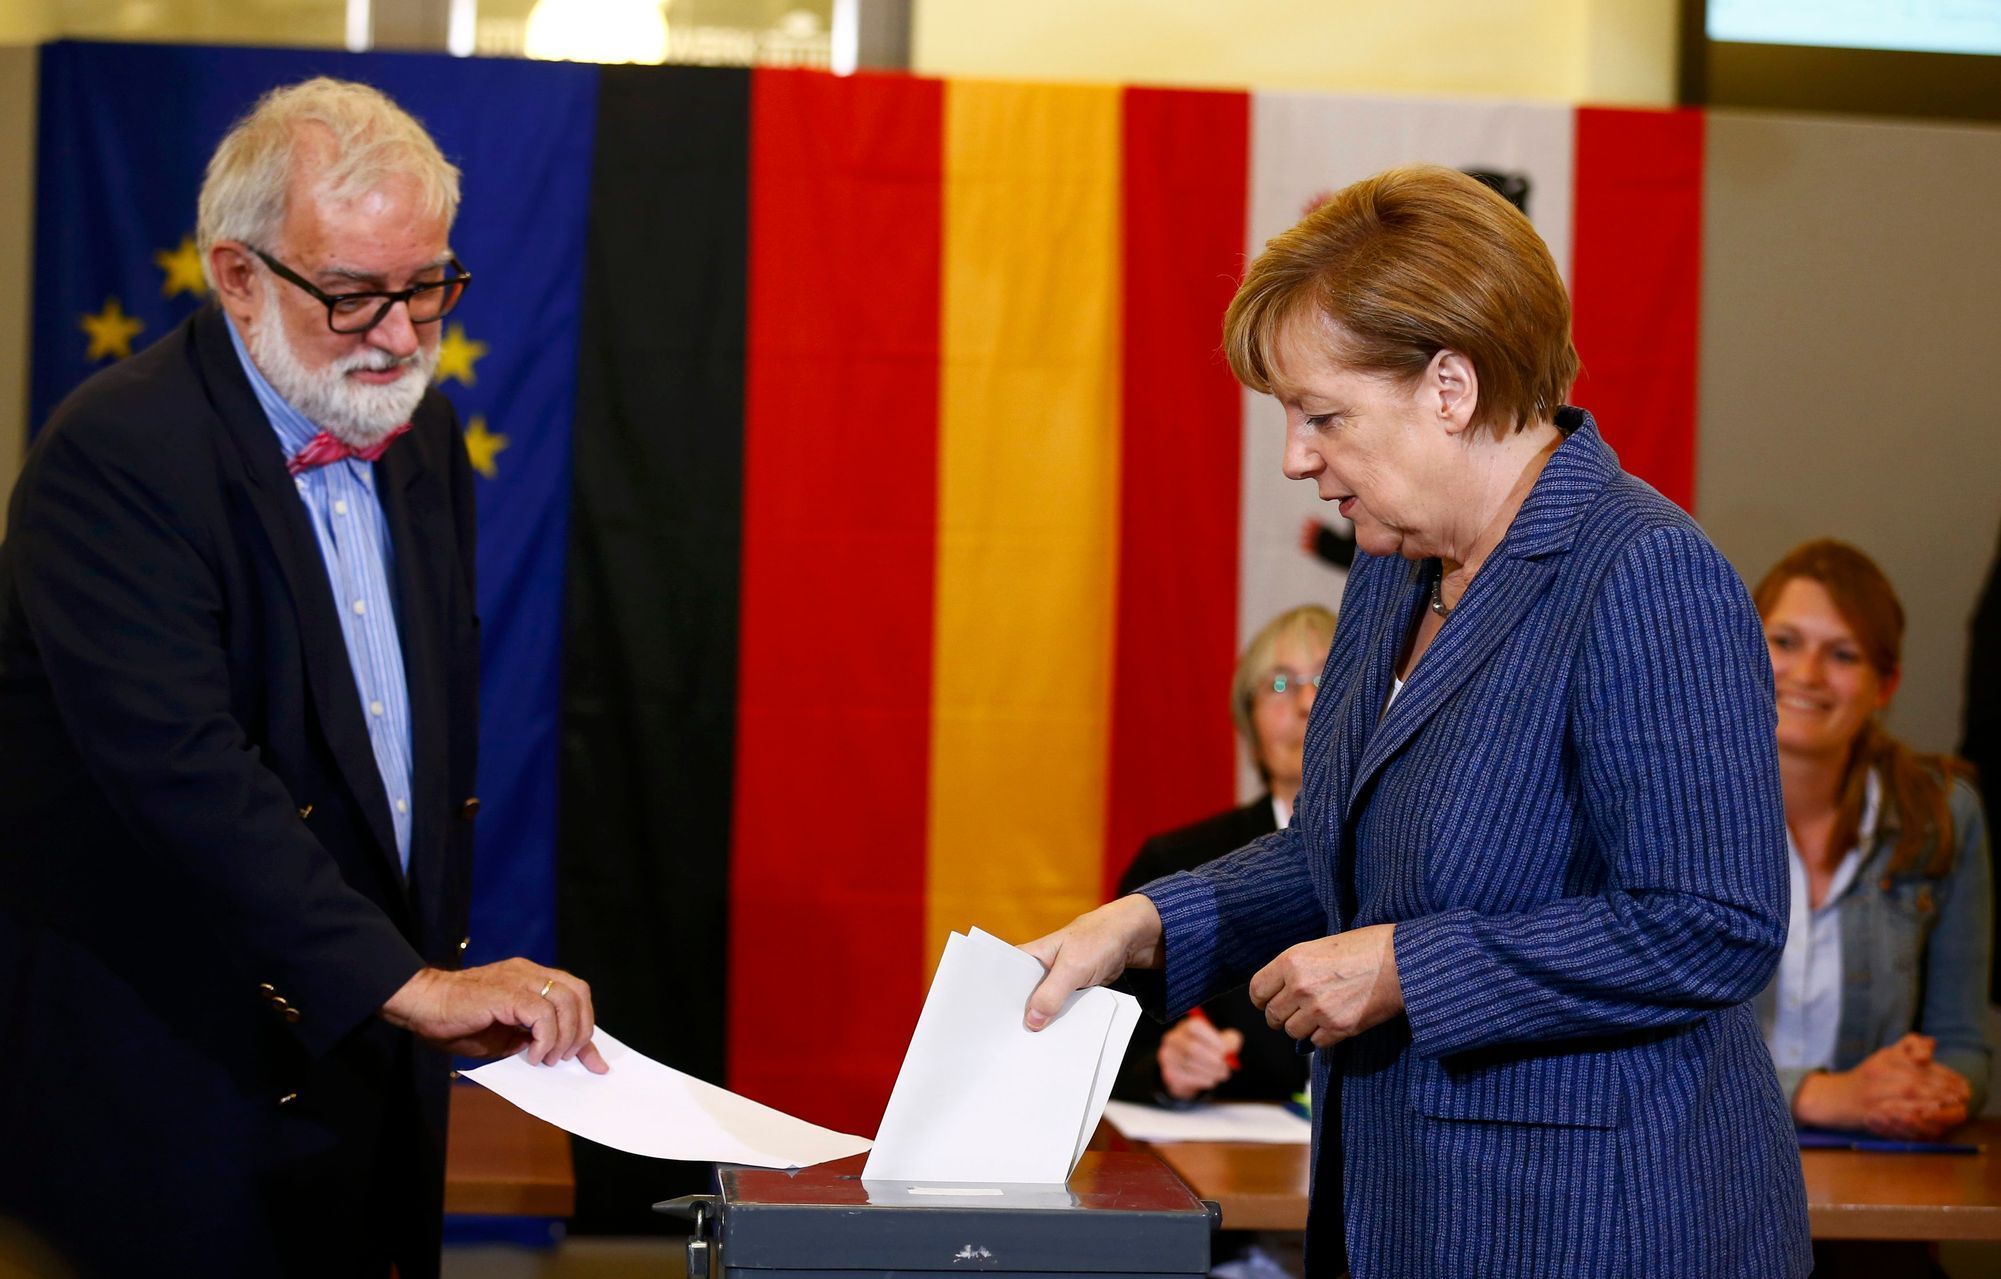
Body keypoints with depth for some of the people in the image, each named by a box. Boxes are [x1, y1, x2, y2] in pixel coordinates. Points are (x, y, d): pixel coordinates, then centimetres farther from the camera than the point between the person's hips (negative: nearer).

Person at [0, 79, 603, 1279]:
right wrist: (409, 985, -30)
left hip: (369, 1062, 7)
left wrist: (445, 971, 13)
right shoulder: (117, 457, -18)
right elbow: (183, 773, -27)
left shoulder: (423, 434, 8)